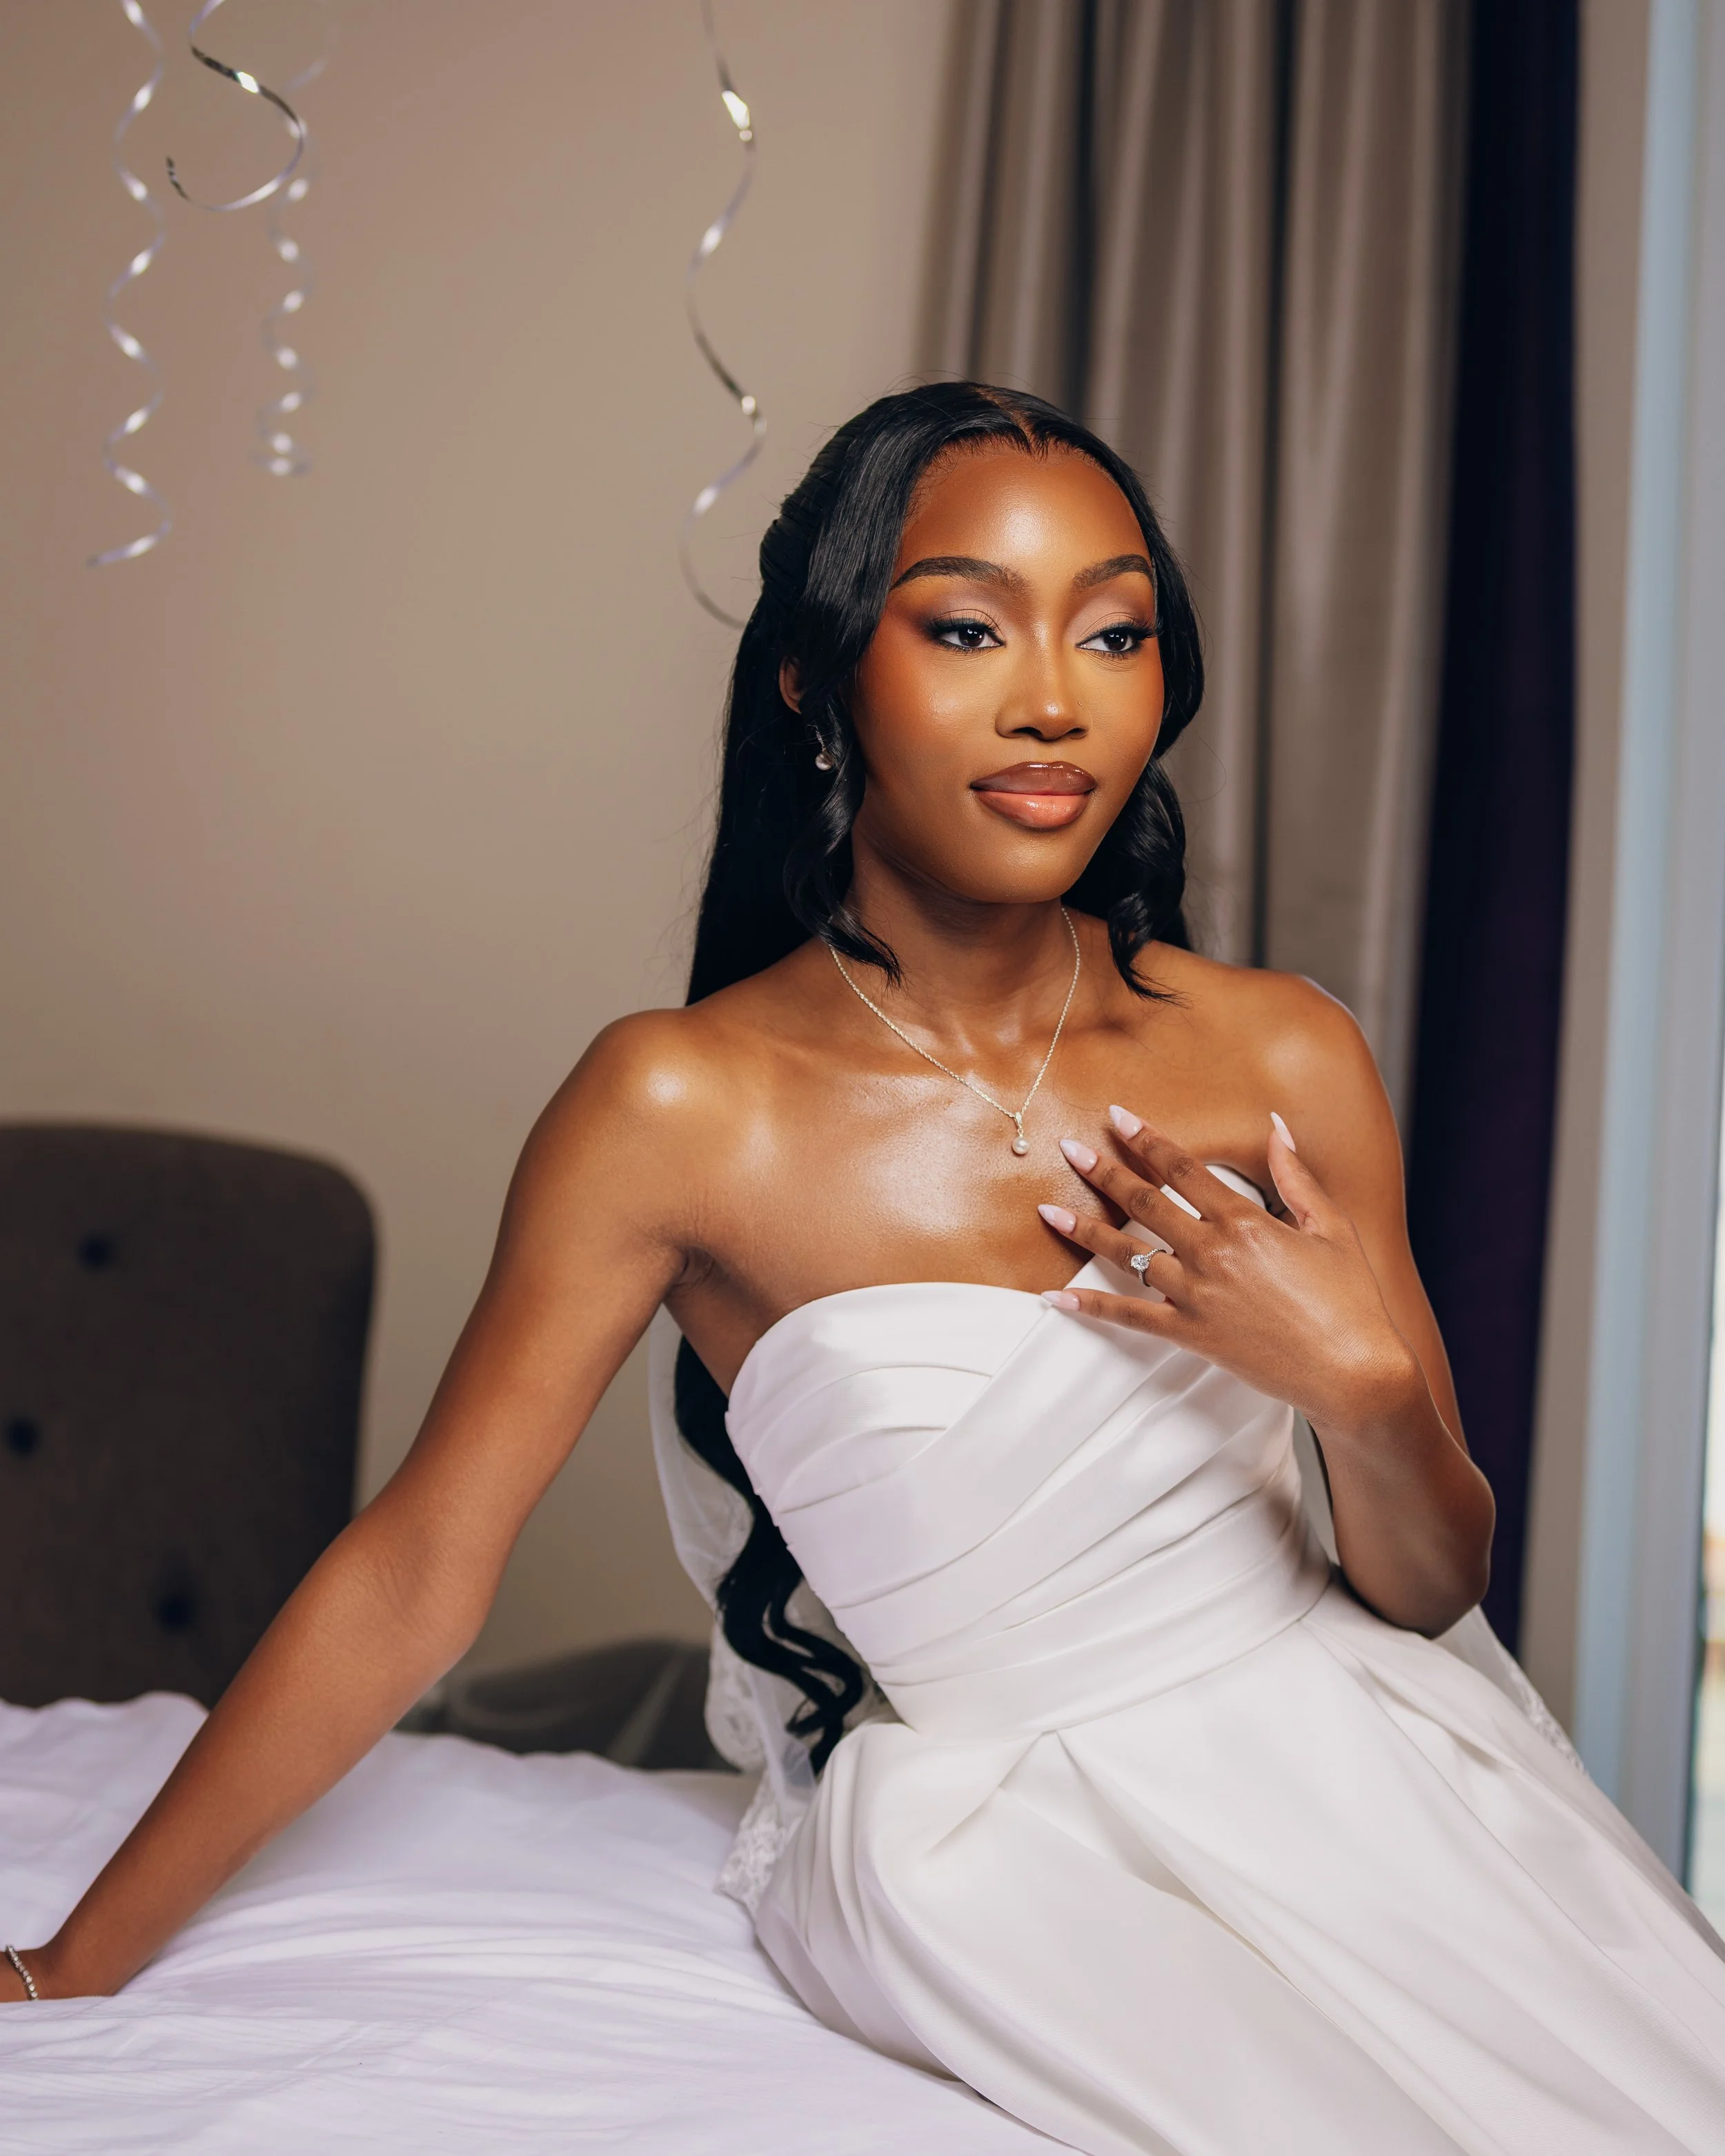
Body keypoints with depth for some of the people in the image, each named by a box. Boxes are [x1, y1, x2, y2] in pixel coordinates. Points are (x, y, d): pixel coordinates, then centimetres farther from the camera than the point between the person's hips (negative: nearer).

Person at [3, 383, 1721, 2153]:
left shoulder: (1283, 1055, -1)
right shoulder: (681, 1108, -11)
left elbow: (1427, 1591, 7)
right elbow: (413, 1576, -5)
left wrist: (1367, 1389, -16)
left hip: (1342, 1733, 4)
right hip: (1000, 1824, -4)